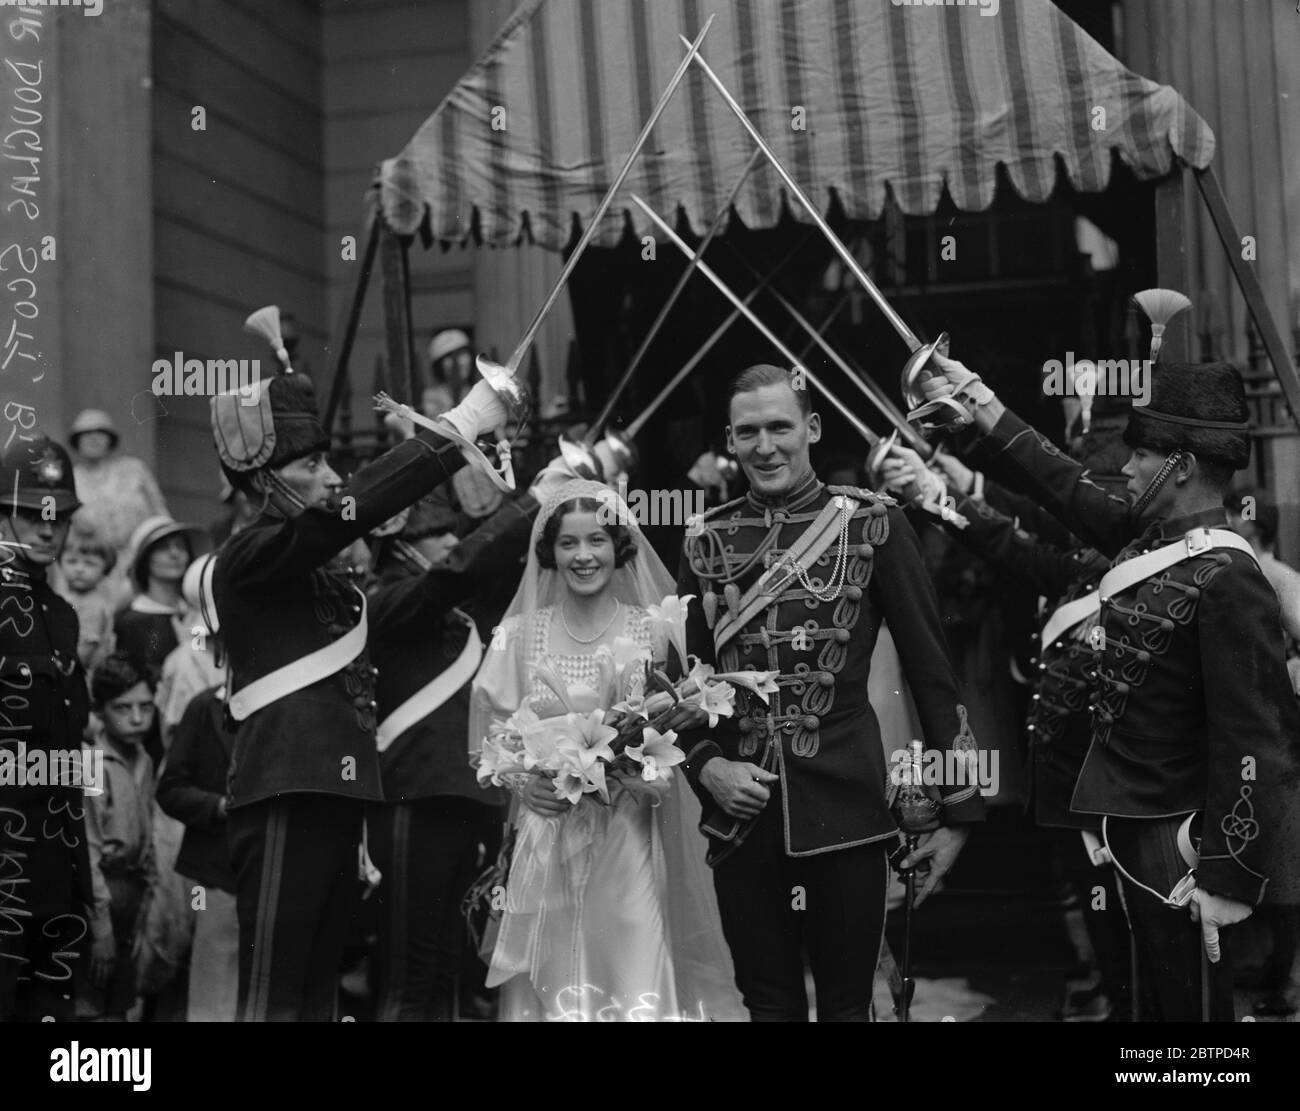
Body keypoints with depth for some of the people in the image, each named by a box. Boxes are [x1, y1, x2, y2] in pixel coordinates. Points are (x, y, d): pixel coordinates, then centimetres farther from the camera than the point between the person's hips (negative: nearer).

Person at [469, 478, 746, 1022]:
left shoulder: (653, 632, 1)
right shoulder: (518, 635, 3)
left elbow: (678, 731, 5)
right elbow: (489, 734, 6)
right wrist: (523, 782, -12)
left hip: (629, 838, -1)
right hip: (547, 839, 1)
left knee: (638, 979, -6)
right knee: (554, 982, 1)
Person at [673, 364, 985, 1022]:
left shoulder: (872, 523, -2)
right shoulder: (707, 541, 6)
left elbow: (930, 668, -1)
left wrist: (957, 812, -2)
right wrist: (706, 765, -5)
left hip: (846, 810, -2)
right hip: (740, 809, 3)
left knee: (847, 1003, 6)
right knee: (769, 1004, 10)